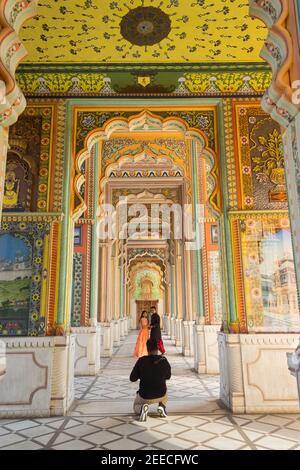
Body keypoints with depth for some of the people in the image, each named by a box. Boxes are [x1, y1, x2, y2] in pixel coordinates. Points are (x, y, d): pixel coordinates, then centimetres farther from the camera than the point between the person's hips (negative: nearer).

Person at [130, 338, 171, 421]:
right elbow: (168, 376, 7)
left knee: (136, 408, 30)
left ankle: (142, 408, -8)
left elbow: (132, 378, -6)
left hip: (145, 396, -2)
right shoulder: (164, 360, -11)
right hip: (160, 395, 2)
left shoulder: (141, 361, -16)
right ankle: (161, 406, 6)